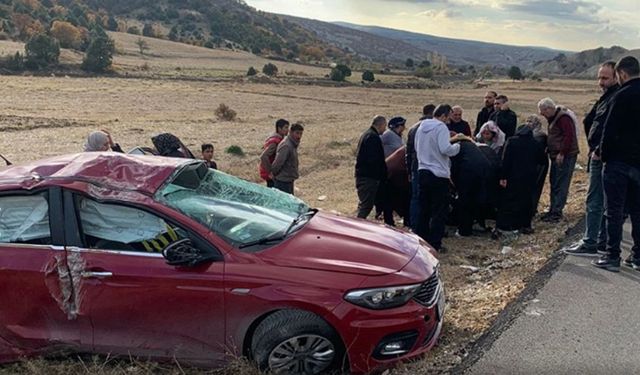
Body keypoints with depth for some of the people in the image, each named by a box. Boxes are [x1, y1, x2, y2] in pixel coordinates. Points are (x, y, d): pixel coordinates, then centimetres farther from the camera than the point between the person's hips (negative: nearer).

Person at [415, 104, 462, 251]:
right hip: (438, 174, -7)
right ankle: (435, 244, 2)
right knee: (439, 211, 1)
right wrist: (457, 146, -4)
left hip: (423, 171, 8)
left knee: (424, 209, 16)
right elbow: (445, 149, -23)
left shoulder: (421, 127, 11)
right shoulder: (441, 127, -13)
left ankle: (421, 240, 22)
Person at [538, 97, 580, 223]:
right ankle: (553, 210, 20)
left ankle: (557, 212, -6)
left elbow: (569, 136, -22)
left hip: (565, 156, -10)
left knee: (560, 185, -8)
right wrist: (548, 149, 10)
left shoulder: (563, 118, -15)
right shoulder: (554, 117, 16)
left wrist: (562, 153, -22)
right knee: (554, 183, 13)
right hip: (557, 156, 11)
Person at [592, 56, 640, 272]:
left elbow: (610, 131, -15)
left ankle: (612, 257, 1)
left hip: (619, 161, -7)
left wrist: (603, 155, -2)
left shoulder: (622, 96, -14)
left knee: (614, 212, -1)